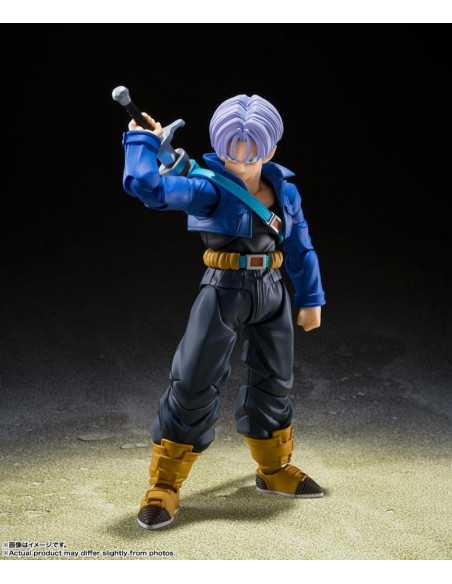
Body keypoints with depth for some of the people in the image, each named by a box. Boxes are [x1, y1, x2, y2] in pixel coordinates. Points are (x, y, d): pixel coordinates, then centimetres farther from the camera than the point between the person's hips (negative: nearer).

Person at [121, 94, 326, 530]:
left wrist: (310, 299, 15)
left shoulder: (286, 191, 4)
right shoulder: (211, 187, -12)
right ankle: (164, 485, 7)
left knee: (274, 382, 17)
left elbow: (301, 248, 14)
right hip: (224, 291, -5)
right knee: (193, 384, -5)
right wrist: (142, 140, -13)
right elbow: (146, 185, -24)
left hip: (272, 293, 6)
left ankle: (274, 470, 38)